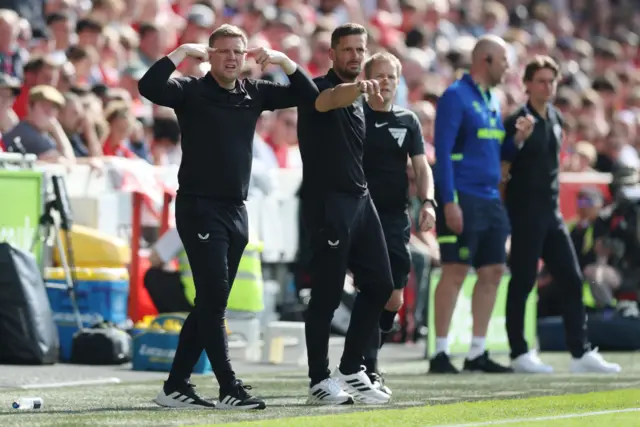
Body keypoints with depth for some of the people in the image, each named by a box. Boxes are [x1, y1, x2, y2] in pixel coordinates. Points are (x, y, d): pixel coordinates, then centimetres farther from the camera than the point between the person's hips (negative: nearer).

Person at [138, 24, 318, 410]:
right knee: (214, 296, -12)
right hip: (199, 208, -6)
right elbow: (149, 87, -22)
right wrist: (182, 53, -21)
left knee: (211, 302, 8)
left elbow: (308, 93, 12)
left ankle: (176, 386, 14)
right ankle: (229, 389, -13)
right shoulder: (192, 91, -5)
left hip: (236, 211, 6)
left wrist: (283, 60, -2)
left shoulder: (254, 93, 10)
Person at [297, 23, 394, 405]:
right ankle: (319, 381, 1)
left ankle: (351, 370, 16)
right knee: (327, 294, -6)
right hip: (327, 201, -8)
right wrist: (358, 87, -54)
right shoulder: (319, 88, -7)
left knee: (380, 285, 6)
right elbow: (329, 99, -33)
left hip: (359, 198, 8)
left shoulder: (359, 100, 18)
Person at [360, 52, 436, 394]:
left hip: (396, 218, 4)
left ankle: (363, 354, 24)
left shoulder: (408, 121, 10)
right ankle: (368, 371, -6)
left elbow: (421, 166, 7)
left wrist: (427, 202, -9)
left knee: (394, 299, 3)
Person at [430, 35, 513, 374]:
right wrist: (449, 202, -20)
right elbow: (443, 151, -13)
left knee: (492, 272, 6)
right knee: (455, 272, -9)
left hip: (490, 201, 8)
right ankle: (440, 353, -6)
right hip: (461, 199, -8)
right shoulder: (455, 96, -7)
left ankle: (477, 353, 12)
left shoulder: (492, 101, 18)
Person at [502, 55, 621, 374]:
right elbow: (501, 161, -18)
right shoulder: (517, 121, -11)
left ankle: (581, 353, 7)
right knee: (522, 282, -4)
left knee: (572, 280, 5)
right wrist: (519, 138, -34)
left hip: (551, 212, 8)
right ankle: (519, 353, 3)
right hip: (525, 212, -8)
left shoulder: (555, 119, 12)